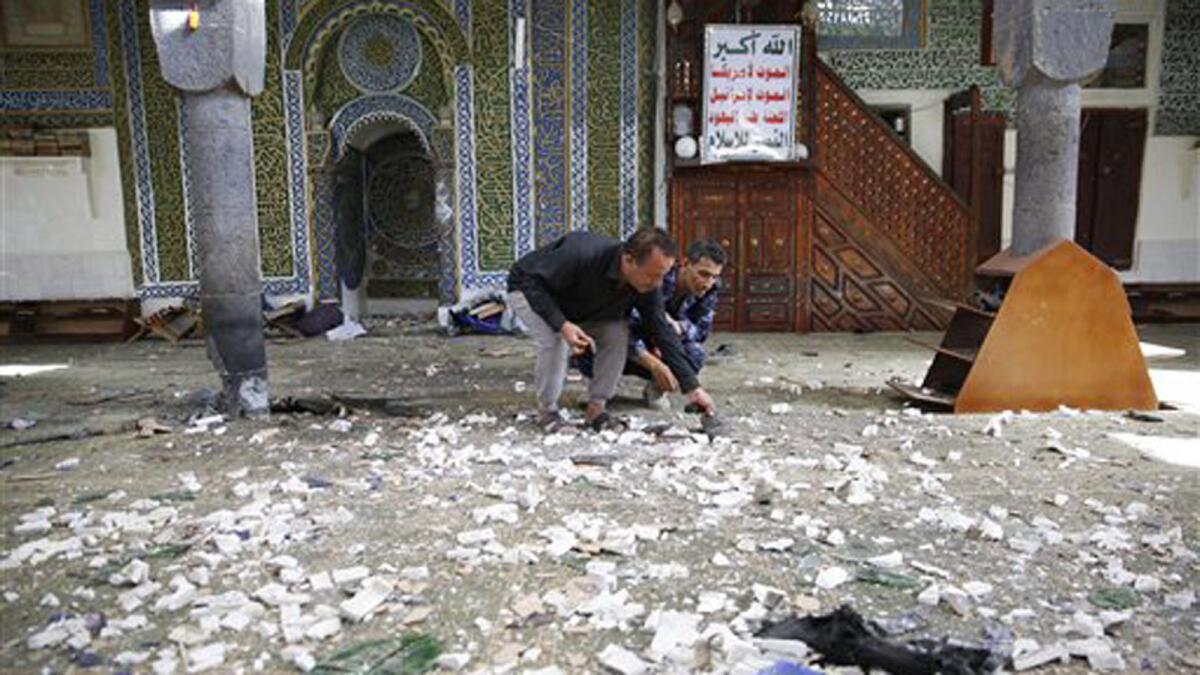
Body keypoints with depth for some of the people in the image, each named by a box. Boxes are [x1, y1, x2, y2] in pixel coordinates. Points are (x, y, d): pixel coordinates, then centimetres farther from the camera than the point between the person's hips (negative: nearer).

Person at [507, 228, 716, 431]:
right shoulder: (582, 254, -42)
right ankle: (547, 410, -8)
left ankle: (595, 408, -5)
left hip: (577, 307, 5)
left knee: (617, 334, -17)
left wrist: (692, 387, -18)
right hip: (529, 291, -5)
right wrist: (562, 324, -45)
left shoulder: (647, 286, -23)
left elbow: (663, 333, -17)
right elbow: (532, 282, -33)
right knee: (556, 341, -31)